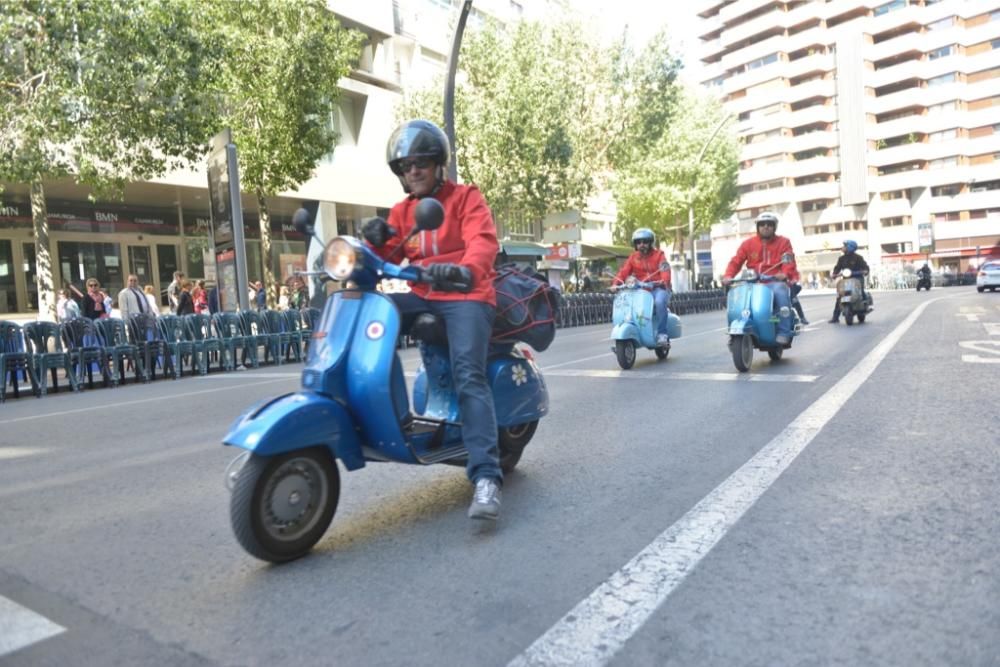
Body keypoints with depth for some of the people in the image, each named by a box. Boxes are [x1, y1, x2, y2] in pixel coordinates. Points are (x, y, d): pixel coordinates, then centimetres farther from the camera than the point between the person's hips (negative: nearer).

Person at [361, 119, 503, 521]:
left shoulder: (466, 197, 3)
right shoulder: (401, 212, 19)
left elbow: (484, 241, -16)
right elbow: (387, 260, 11)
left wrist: (464, 270, -39)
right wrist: (376, 242, -14)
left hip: (466, 295, -6)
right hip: (421, 295, 6)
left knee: (469, 375, -25)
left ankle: (486, 478, -32)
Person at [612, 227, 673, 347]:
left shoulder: (659, 254, 4)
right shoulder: (633, 257, 13)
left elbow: (665, 269, -13)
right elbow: (624, 271, 0)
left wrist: (663, 281, -35)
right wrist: (615, 283, -19)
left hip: (658, 288, -4)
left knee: (659, 301, -36)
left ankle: (662, 334, -31)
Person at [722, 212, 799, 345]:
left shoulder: (783, 242, 9)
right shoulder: (748, 243, 12)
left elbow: (789, 261, -7)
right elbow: (736, 261, 3)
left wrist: (785, 274, -30)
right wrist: (728, 276, -17)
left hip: (775, 282, -3)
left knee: (781, 293, -35)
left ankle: (784, 332, -32)